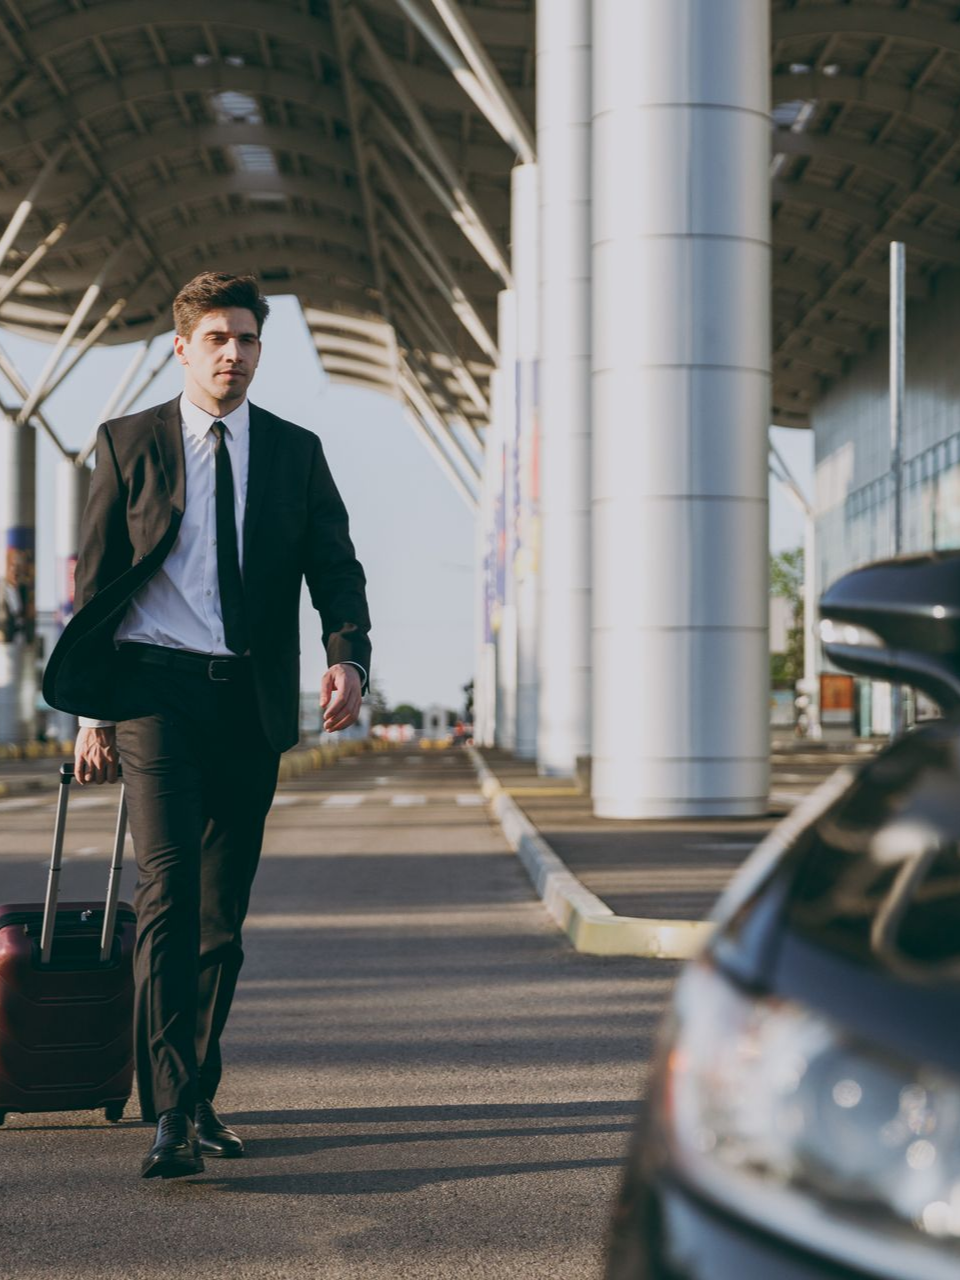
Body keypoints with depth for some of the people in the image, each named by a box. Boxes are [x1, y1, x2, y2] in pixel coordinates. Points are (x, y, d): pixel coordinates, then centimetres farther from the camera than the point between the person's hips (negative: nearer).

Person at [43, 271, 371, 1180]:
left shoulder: (295, 452, 11)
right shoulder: (129, 444, 6)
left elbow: (335, 567, 7)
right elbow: (94, 581, 6)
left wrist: (347, 655, -14)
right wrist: (91, 709, 0)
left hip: (250, 702, 3)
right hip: (154, 688, -3)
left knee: (223, 911, 7)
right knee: (169, 889, -16)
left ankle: (197, 1098, 20)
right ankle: (168, 1114, -19)